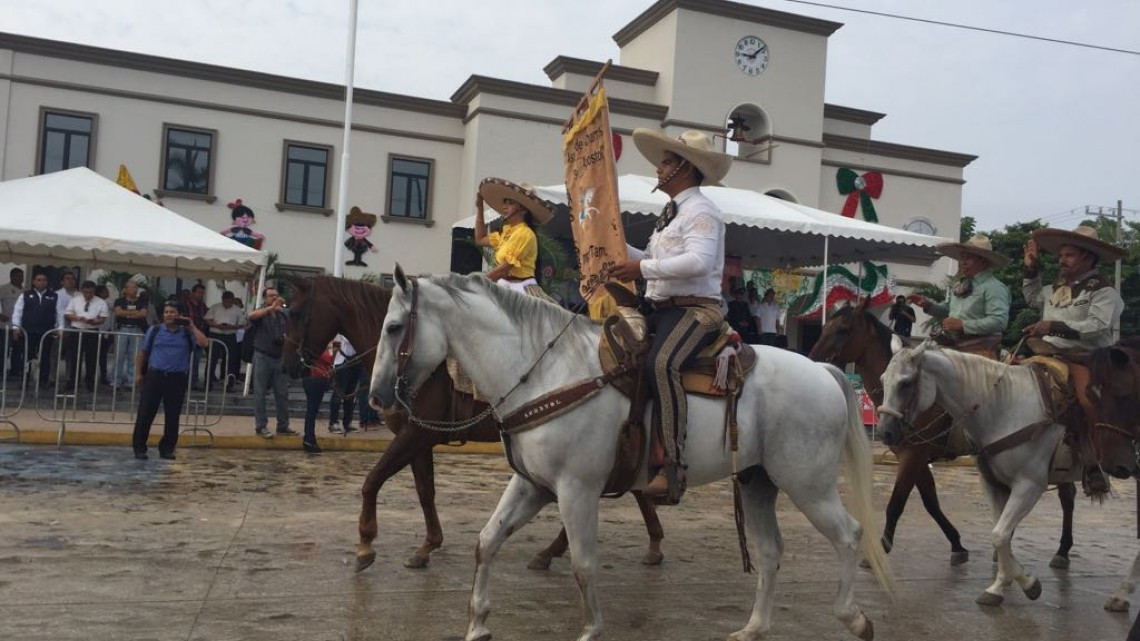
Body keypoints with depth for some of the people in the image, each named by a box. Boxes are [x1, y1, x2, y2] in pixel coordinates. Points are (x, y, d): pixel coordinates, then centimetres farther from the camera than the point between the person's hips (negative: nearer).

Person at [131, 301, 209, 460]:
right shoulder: (154, 330, 8)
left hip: (177, 378, 0)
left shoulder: (187, 333, 7)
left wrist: (191, 326, -5)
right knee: (145, 414, -1)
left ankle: (167, 449, 17)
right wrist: (138, 373, 6)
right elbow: (143, 352, 11)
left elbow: (203, 342, -10)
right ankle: (139, 448, 9)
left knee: (172, 416, 5)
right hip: (154, 375, 0)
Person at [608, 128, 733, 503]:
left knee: (661, 364, -35)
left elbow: (699, 261, -23)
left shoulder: (700, 210, -6)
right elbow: (652, 260, 26)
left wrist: (642, 269, -23)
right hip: (660, 308, 10)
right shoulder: (673, 213, 24)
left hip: (695, 309, -10)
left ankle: (673, 466, -36)